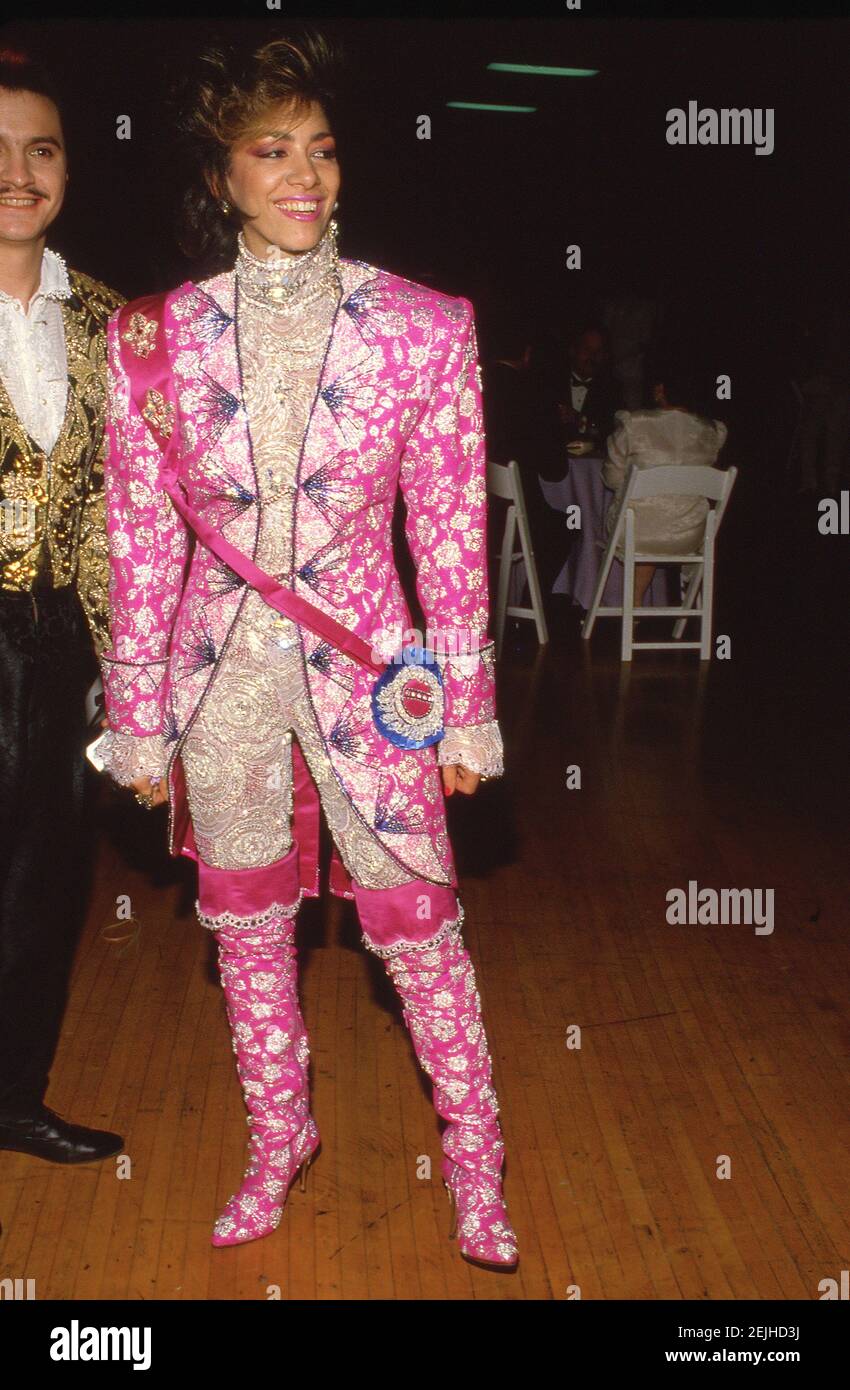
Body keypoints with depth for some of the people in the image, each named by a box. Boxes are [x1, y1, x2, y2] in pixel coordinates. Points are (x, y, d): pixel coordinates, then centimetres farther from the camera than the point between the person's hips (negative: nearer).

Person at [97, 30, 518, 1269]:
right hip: (220, 668, 2)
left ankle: (475, 1160, 30)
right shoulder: (155, 338, -3)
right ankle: (278, 1140, 39)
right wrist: (138, 718, 3)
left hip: (366, 667, -2)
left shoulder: (424, 328, -6)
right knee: (247, 929, 16)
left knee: (418, 927, 6)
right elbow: (142, 542, 1)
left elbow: (451, 532, -2)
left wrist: (467, 709, -1)